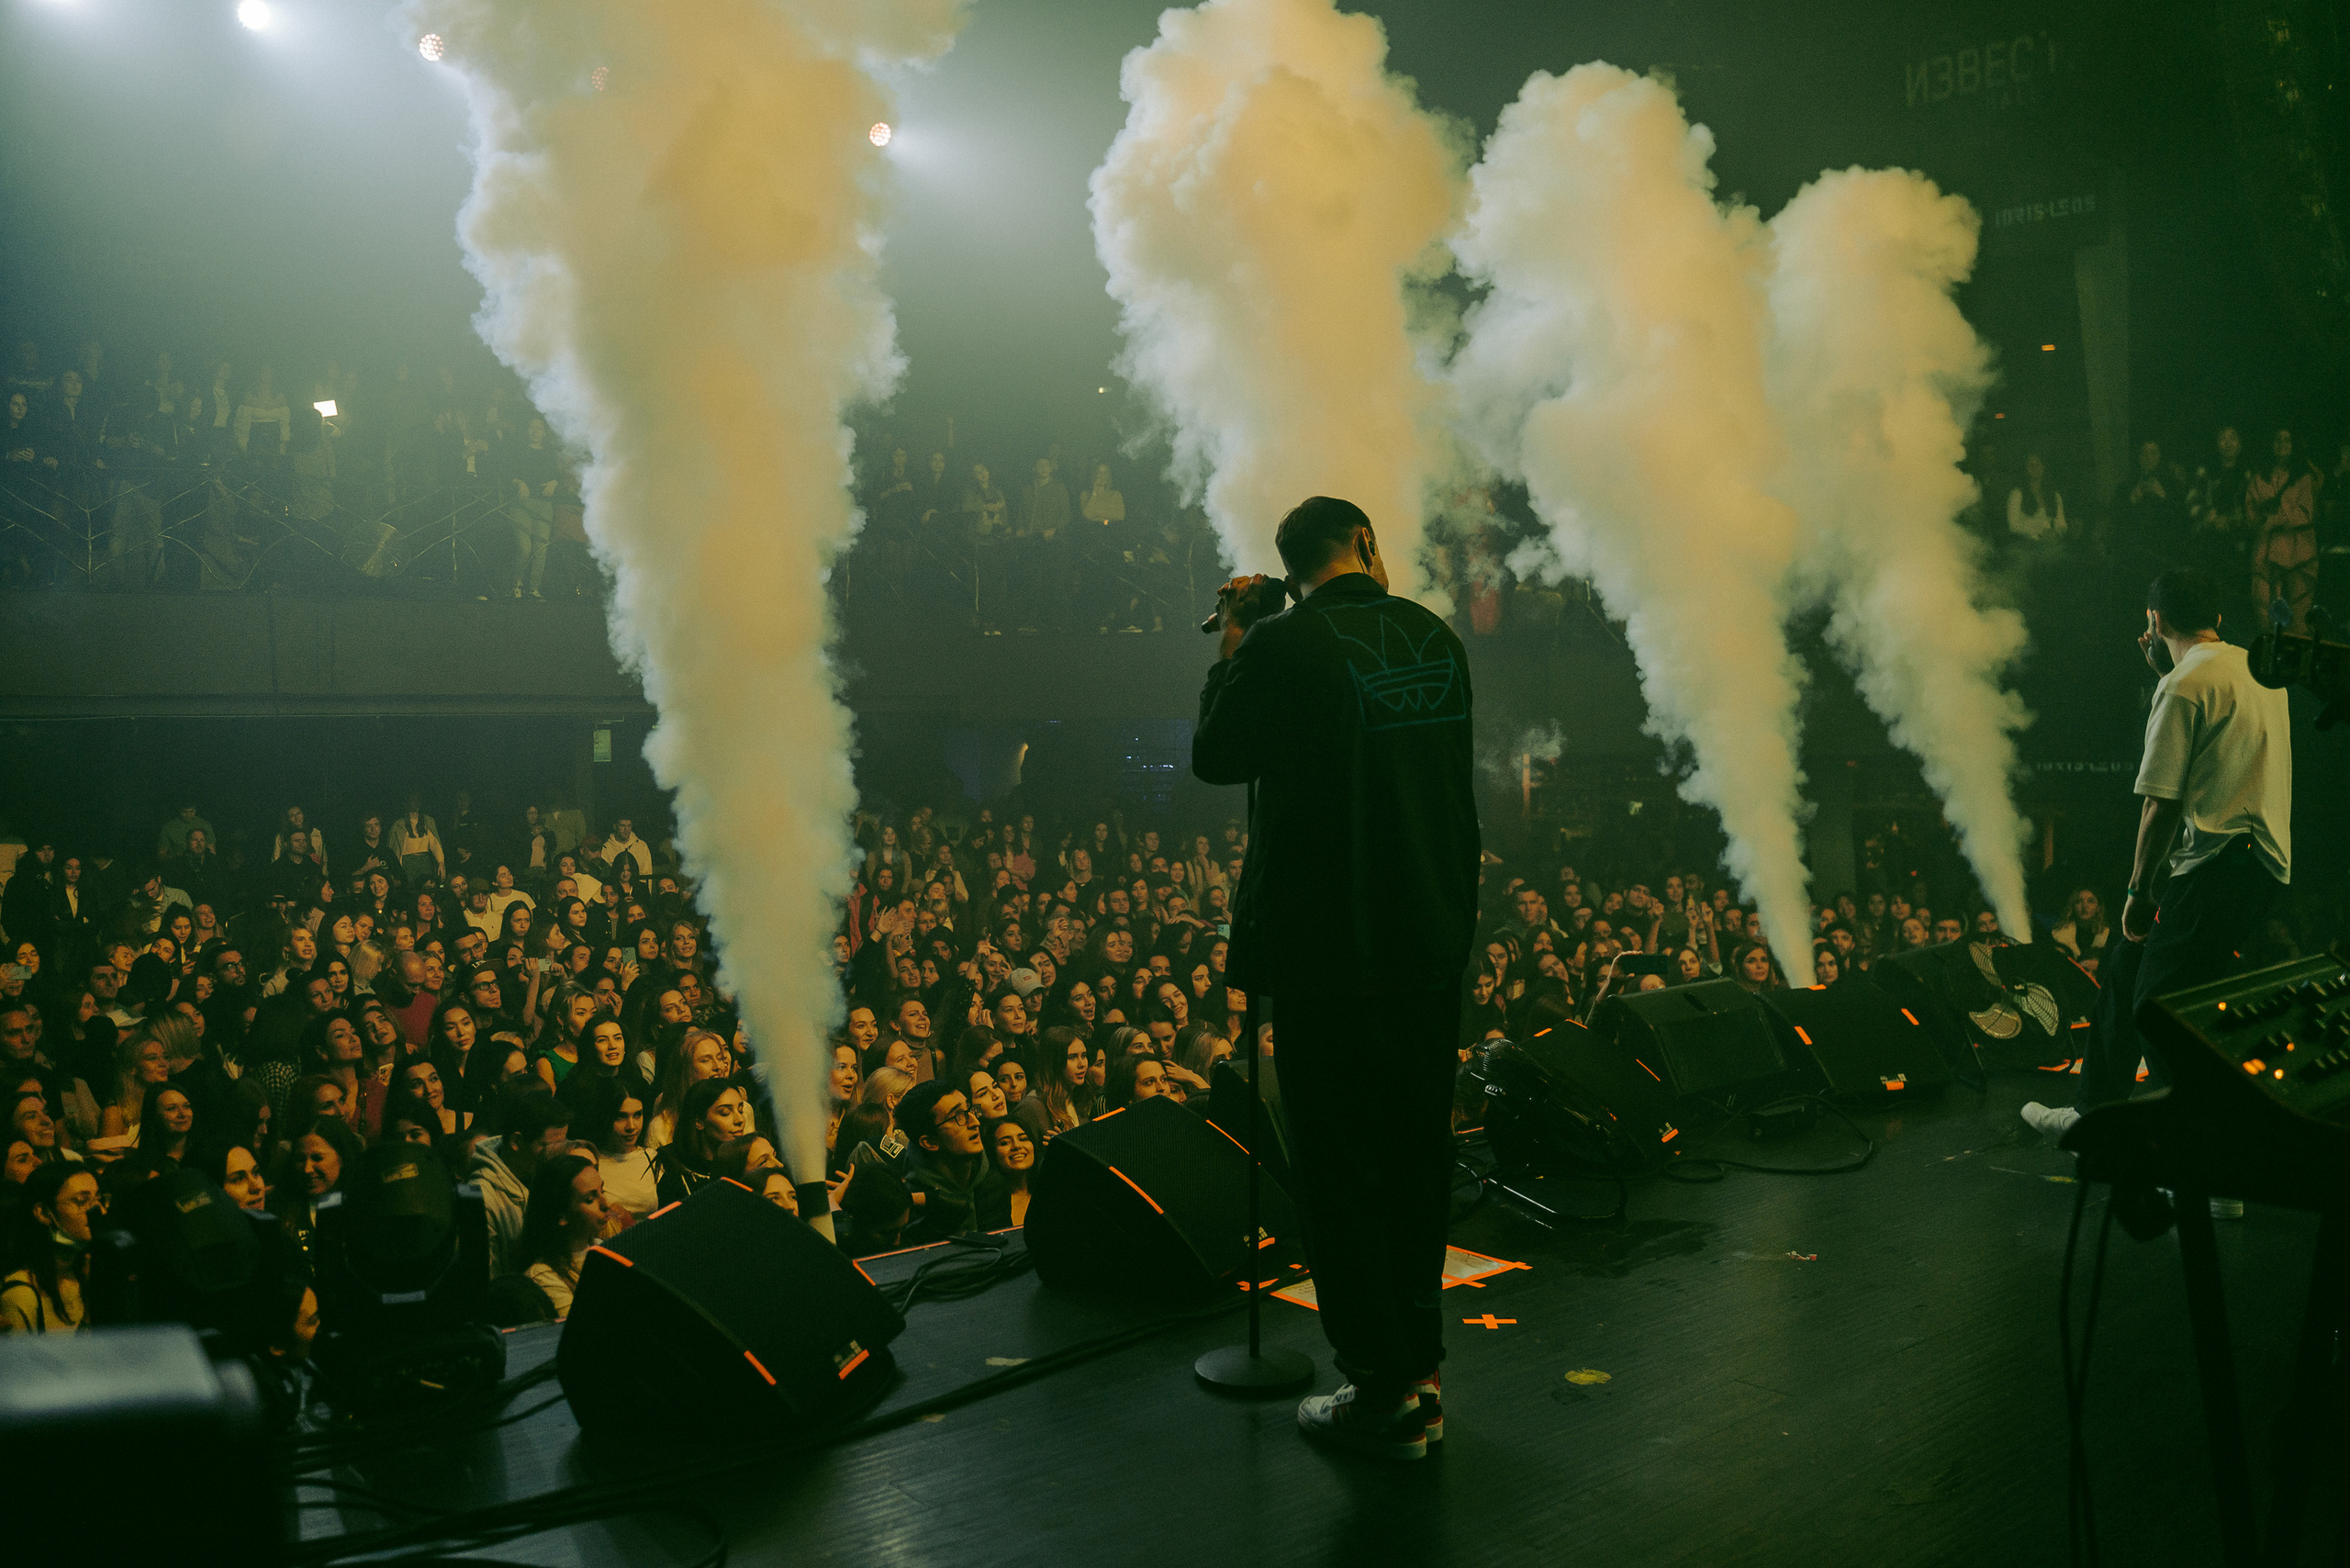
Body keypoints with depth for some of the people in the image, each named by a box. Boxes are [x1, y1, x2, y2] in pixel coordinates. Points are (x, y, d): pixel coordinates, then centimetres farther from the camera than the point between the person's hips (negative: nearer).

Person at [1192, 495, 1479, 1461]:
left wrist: (1232, 650, 9)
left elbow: (1215, 759, 1)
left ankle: (1382, 1393, 11)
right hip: (1431, 945, 6)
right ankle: (1418, 1377, 28)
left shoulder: (1282, 645, -13)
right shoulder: (1437, 640, 4)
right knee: (1417, 1159, 16)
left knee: (1340, 1170, 4)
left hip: (1327, 954, -6)